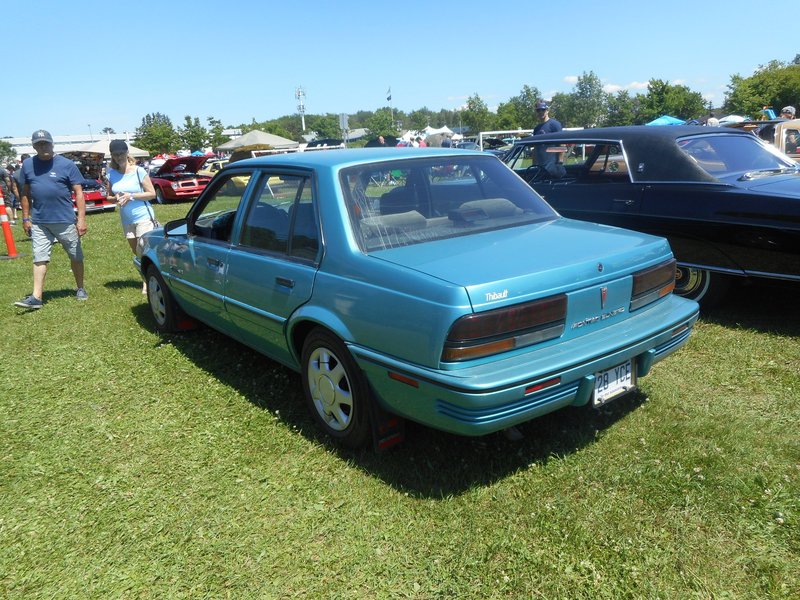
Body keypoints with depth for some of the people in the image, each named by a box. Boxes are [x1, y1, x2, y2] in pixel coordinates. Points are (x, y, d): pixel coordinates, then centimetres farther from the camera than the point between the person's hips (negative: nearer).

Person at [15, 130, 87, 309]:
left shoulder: (67, 164, -5)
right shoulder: (28, 165, 6)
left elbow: (78, 193, -6)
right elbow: (26, 193, 13)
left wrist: (81, 219, -11)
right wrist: (25, 218, 11)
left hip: (65, 220, -2)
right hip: (39, 222, 2)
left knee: (76, 256, 10)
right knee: (39, 258, 0)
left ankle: (80, 289, 27)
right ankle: (36, 297, 1)